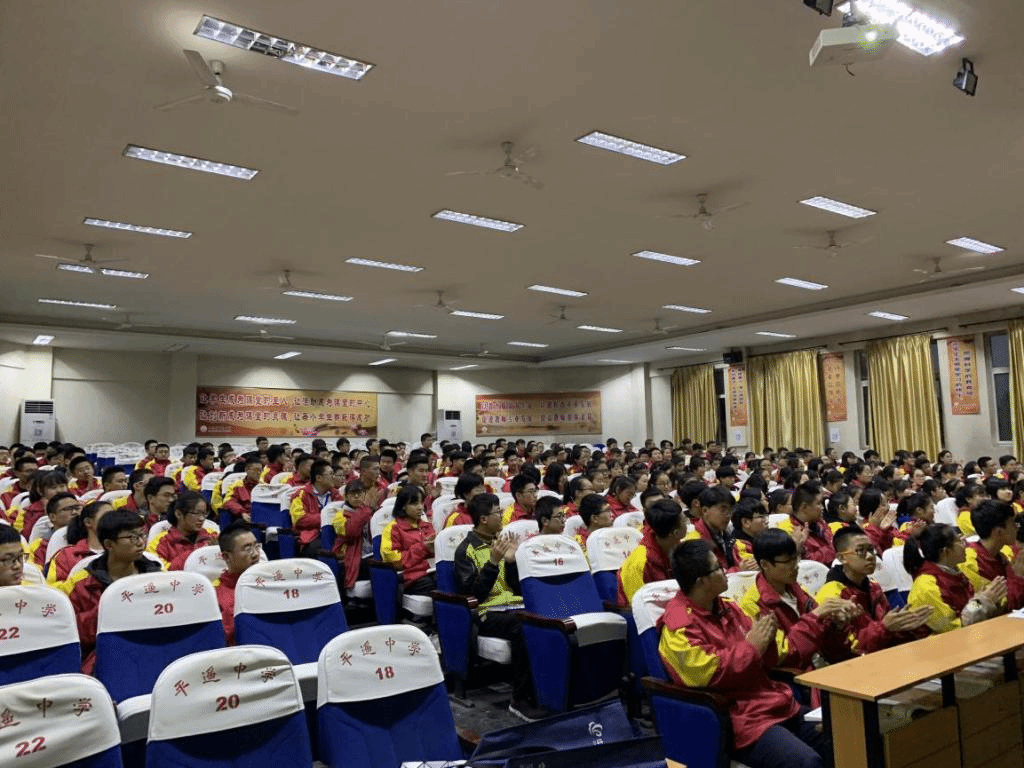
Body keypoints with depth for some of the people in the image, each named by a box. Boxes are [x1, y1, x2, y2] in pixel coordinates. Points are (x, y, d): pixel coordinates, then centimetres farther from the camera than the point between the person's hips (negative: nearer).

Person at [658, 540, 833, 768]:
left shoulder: (726, 608, 10)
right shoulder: (679, 626, -14)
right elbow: (709, 676, -21)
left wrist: (765, 640, -5)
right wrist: (751, 646, -14)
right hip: (743, 721, -8)